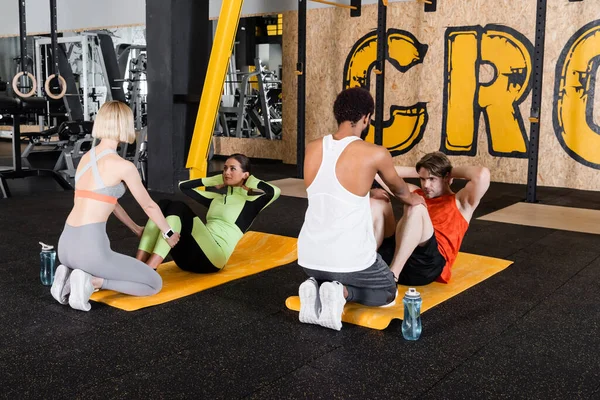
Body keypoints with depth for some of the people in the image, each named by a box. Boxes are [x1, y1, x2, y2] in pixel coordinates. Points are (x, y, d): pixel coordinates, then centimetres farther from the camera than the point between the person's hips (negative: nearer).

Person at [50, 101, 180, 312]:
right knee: (155, 284, 7)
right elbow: (149, 205, 3)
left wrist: (136, 228, 36)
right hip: (90, 247, -8)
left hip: (66, 246, 8)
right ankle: (92, 282, -8)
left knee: (115, 272, 38)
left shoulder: (86, 158, 13)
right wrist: (169, 233, 22)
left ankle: (70, 274, 10)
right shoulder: (123, 166, -10)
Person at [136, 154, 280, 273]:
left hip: (211, 258, -6)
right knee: (164, 205, -12)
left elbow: (274, 192, -14)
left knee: (177, 207, -23)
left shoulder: (249, 203, 6)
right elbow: (183, 186, 34)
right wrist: (216, 180, 28)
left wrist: (251, 182, 4)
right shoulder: (217, 199, 25)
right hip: (190, 256, 7)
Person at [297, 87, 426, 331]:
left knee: (325, 278, 38)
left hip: (308, 256, 5)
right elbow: (398, 188, 11)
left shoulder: (312, 149, 1)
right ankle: (342, 293, -4)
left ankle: (315, 288, 5)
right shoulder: (375, 154, -12)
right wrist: (412, 199, 36)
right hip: (349, 258, -5)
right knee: (389, 293, 24)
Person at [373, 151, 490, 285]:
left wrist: (453, 172, 12)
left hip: (427, 266, -5)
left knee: (416, 207, -24)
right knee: (377, 201, -5)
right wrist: (418, 172, 26)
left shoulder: (460, 202, 14)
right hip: (394, 255, 5)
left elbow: (482, 175, -5)